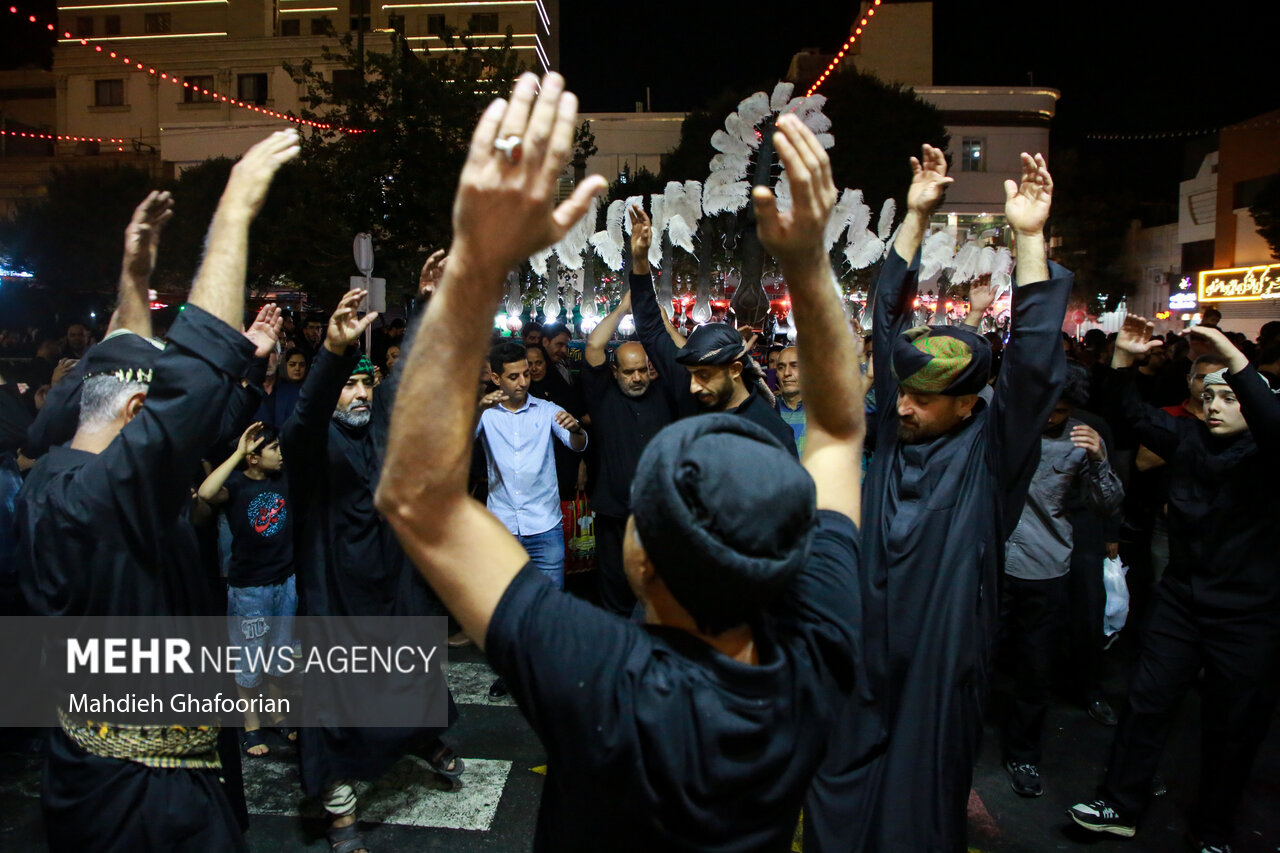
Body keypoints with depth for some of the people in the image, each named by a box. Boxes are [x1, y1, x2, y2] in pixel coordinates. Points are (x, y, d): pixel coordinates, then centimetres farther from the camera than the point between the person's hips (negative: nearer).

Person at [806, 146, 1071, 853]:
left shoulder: (990, 450, -7)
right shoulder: (895, 429, 1)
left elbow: (1034, 365, -20)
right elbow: (889, 320, 2)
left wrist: (1029, 237, -24)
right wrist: (916, 215, 0)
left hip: (939, 665, -3)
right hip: (862, 658, 3)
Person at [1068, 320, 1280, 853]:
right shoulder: (1188, 439, 2)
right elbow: (1137, 414, -2)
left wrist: (1233, 357, -39)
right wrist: (1124, 358, -17)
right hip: (1181, 600, 3)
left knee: (1233, 727, 12)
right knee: (1147, 703, 7)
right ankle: (1121, 807, 20)